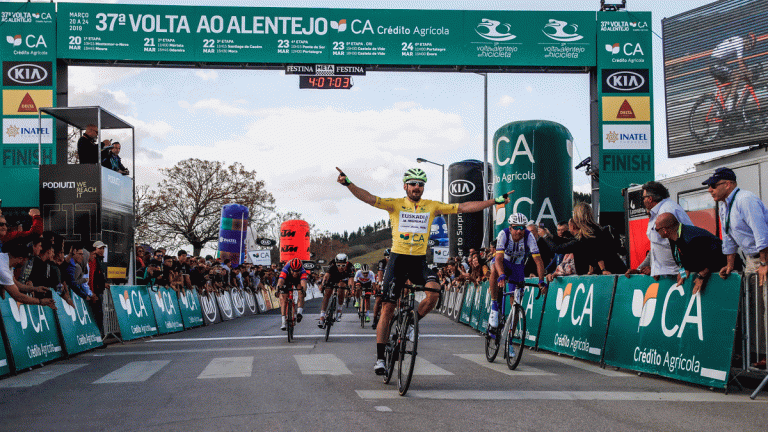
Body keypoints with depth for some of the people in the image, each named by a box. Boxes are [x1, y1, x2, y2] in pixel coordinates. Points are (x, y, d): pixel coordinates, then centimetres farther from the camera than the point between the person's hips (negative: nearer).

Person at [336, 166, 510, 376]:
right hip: (398, 258, -2)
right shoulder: (396, 204, -1)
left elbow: (464, 207, 4)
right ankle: (380, 358, 6)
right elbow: (369, 198, -13)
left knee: (434, 292, -26)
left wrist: (495, 201, 1)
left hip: (420, 261, 2)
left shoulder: (432, 207, 6)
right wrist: (348, 183, -29)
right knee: (387, 308, -3)